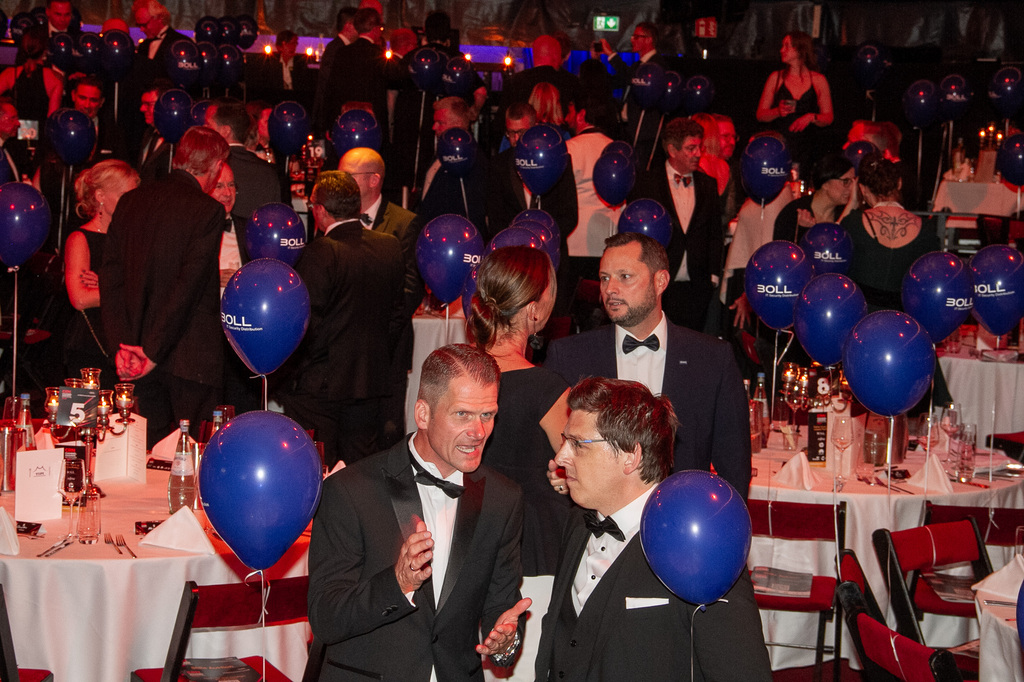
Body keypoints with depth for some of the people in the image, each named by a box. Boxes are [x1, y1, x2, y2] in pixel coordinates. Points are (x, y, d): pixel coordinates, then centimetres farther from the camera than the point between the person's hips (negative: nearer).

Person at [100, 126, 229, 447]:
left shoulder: (130, 202, 8)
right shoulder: (208, 210, -10)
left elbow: (110, 277, 4)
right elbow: (188, 284, -16)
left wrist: (121, 345, -1)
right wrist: (152, 351, -13)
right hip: (190, 357, -6)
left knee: (148, 448, 11)